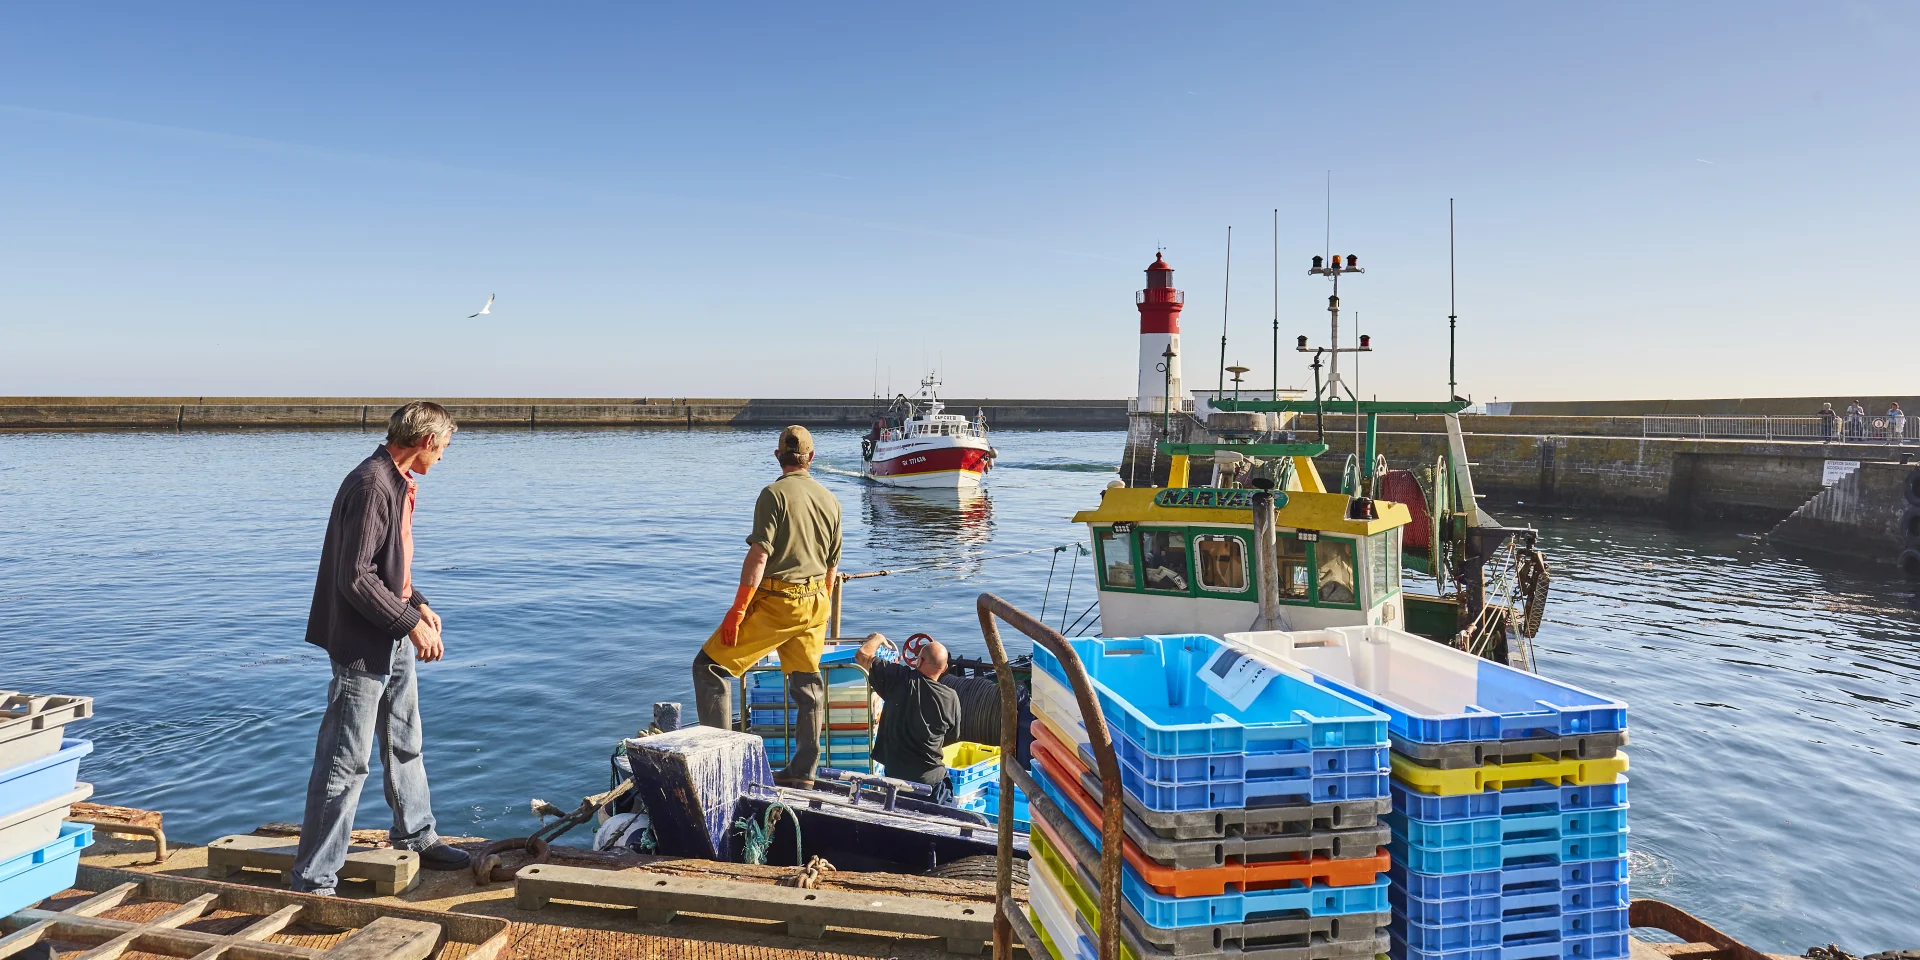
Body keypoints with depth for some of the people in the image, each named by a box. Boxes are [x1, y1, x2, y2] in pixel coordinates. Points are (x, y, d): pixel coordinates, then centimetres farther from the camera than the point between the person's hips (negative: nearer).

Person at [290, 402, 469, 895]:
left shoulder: (399, 483, 10)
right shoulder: (371, 486, -22)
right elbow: (355, 578, -25)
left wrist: (418, 604, 9)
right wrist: (411, 623, -19)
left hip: (395, 640, 10)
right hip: (362, 643, -10)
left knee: (405, 744, 23)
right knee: (345, 763, -2)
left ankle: (415, 836, 40)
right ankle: (313, 880, 9)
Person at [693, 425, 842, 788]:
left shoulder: (774, 494, -10)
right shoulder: (830, 501, 9)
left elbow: (759, 556, -16)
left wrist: (737, 610, -13)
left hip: (776, 600, -7)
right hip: (814, 603, 7)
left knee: (710, 665, 3)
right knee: (807, 683, 14)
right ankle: (803, 772, 19)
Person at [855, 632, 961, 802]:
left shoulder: (899, 678, -14)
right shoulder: (951, 698, -9)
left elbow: (862, 654, -6)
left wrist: (878, 638, 12)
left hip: (895, 773, 1)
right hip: (931, 779, -1)